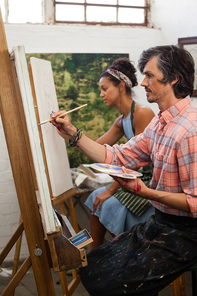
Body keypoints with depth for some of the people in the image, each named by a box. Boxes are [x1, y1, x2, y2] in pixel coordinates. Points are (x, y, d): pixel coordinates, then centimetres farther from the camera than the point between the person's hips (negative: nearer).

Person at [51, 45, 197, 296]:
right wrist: (72, 132, 1)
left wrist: (146, 192, -26)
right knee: (91, 269, 8)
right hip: (160, 223, 9)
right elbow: (117, 158, 4)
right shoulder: (160, 123, 7)